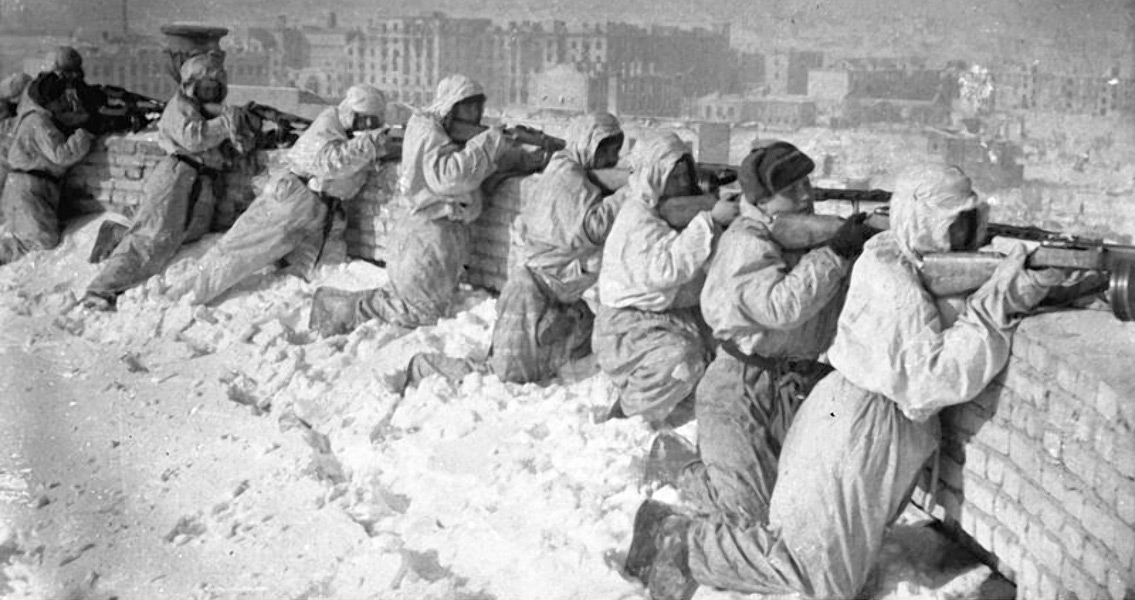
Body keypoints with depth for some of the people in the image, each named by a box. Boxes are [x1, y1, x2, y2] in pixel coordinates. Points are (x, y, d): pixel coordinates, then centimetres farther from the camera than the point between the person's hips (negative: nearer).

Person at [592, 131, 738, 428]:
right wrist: (709, 220, -31)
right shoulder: (637, 218, -16)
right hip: (629, 328, -9)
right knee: (680, 361, -32)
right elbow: (663, 270, -32)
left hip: (681, 317, 9)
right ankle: (623, 418, -10)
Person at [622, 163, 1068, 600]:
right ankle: (682, 541, 2)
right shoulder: (891, 280, -22)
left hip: (890, 429, 10)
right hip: (856, 425, -10)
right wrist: (995, 308, -27)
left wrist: (1015, 292, -8)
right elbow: (931, 380, -27)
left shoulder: (933, 264, 9)